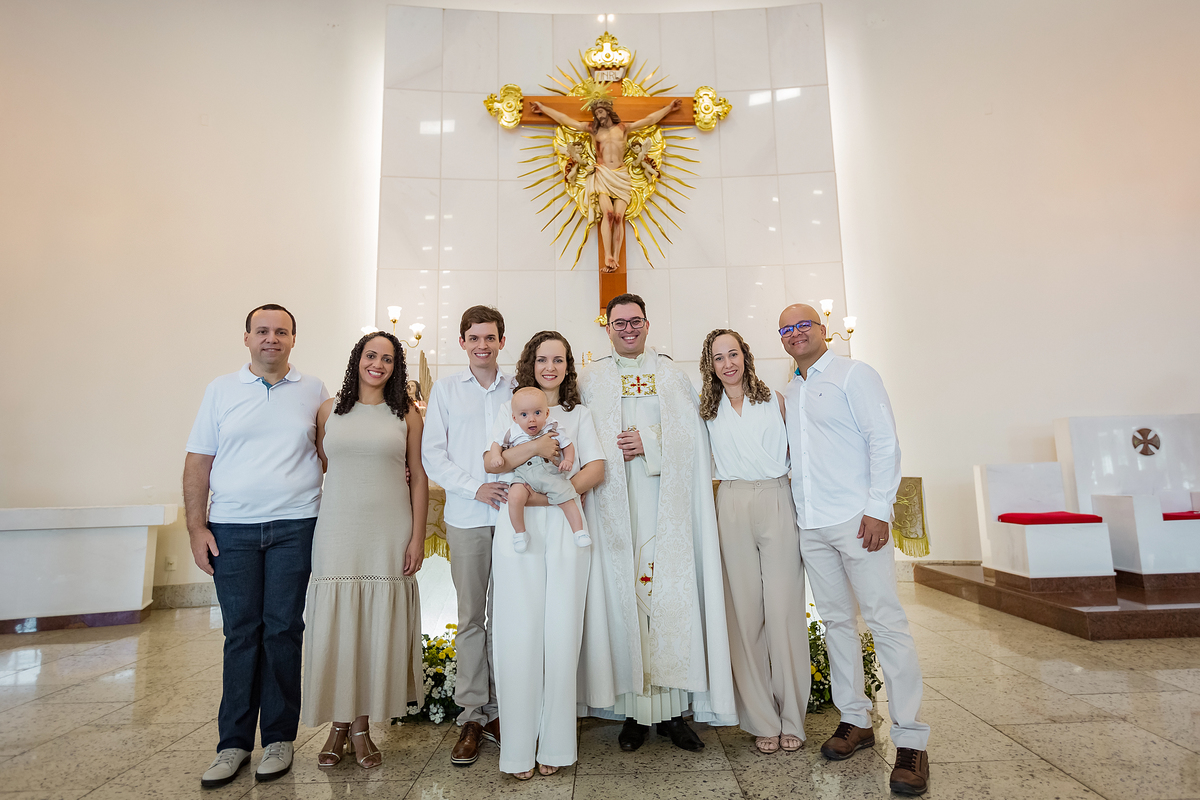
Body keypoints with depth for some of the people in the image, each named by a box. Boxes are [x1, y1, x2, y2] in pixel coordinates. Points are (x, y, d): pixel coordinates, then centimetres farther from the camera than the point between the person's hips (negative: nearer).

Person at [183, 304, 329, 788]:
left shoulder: (314, 391, 7)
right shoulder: (221, 390, 8)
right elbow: (198, 463, 7)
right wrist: (196, 527, -1)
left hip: (294, 528, 0)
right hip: (232, 529, 1)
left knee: (283, 630, 3)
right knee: (240, 633, 5)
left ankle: (279, 738, 17)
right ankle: (234, 742, 18)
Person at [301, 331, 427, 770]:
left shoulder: (406, 413, 4)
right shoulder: (330, 410, 7)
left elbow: (419, 479, 3)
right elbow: (316, 468, 12)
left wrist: (417, 538, -3)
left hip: (389, 535, -1)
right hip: (337, 532, 1)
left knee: (379, 626, 5)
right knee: (336, 625, 4)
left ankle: (361, 725, 22)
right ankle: (338, 724, 23)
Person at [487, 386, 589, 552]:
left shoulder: (552, 430, 3)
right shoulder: (513, 432, 4)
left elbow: (568, 445, 11)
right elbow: (497, 443, 15)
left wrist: (568, 460, -7)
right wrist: (496, 456, -5)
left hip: (551, 475, 0)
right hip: (524, 476, 0)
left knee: (567, 499, -13)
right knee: (514, 497, -25)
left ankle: (579, 531, 4)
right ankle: (520, 532, -4)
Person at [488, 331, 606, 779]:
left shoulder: (579, 415, 17)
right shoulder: (511, 413, 15)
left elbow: (596, 470, 3)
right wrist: (537, 445, -15)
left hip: (565, 528, 1)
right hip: (517, 529, 0)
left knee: (562, 632, 0)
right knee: (519, 633, -2)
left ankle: (555, 745, 12)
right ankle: (519, 747, 9)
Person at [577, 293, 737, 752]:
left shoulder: (671, 375, 14)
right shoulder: (591, 379, 12)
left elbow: (692, 434, 4)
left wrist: (651, 442, -10)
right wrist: (617, 449, -13)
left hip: (667, 505, 1)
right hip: (616, 506, 0)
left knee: (670, 593, -1)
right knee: (623, 594, -1)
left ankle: (673, 707, 11)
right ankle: (634, 710, 10)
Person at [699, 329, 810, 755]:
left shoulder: (775, 399, 10)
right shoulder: (708, 410, 12)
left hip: (777, 502, -1)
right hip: (733, 507, 1)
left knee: (784, 609, -1)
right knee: (745, 612, 3)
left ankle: (791, 719, 15)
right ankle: (763, 721, 16)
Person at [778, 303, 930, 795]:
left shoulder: (853, 375, -2)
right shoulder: (787, 393, 16)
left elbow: (884, 441, -9)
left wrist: (878, 508, -16)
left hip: (857, 519, -6)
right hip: (811, 526, 6)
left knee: (885, 621, -4)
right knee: (836, 621, 12)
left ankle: (910, 739, 7)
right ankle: (855, 720, 24)